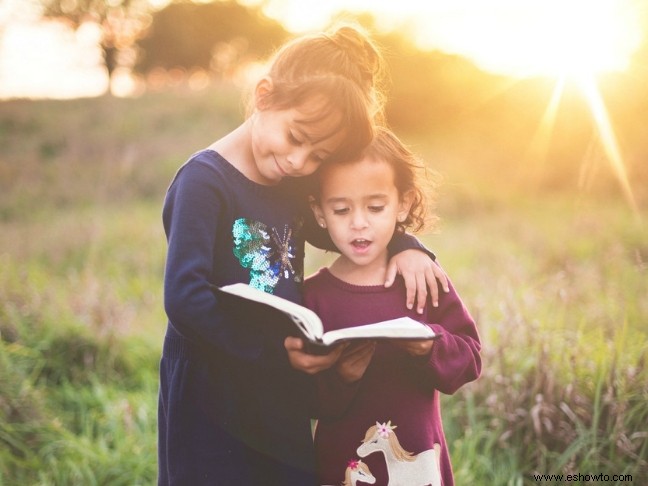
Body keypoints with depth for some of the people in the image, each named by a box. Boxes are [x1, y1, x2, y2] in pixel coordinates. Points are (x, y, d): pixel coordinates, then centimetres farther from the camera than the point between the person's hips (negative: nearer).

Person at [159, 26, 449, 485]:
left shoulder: (293, 186, 6)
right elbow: (185, 297, -24)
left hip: (287, 404, 7)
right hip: (212, 410, -7)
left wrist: (404, 246, 1)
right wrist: (274, 350, -26)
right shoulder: (204, 181, -17)